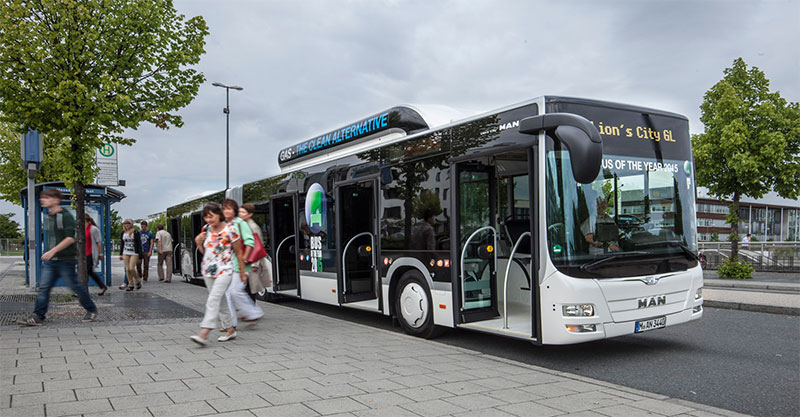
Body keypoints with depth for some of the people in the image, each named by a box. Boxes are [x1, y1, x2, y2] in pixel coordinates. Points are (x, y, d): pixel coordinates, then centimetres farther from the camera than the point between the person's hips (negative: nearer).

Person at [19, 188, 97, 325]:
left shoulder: (66, 216, -13)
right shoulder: (47, 217, 13)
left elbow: (70, 238, -20)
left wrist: (53, 251, -24)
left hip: (66, 260, -7)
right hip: (51, 260, 7)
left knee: (75, 286, 2)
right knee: (43, 287, -1)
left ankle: (91, 310, 17)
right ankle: (37, 316, 1)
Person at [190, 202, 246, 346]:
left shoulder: (230, 230, -10)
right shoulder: (206, 229, 6)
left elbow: (238, 253, -3)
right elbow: (203, 251, 16)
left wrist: (242, 272, 1)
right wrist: (198, 242, -4)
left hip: (224, 271, -6)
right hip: (208, 270, 6)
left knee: (213, 300, -17)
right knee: (220, 302, 13)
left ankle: (204, 334, -24)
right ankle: (230, 330, 25)